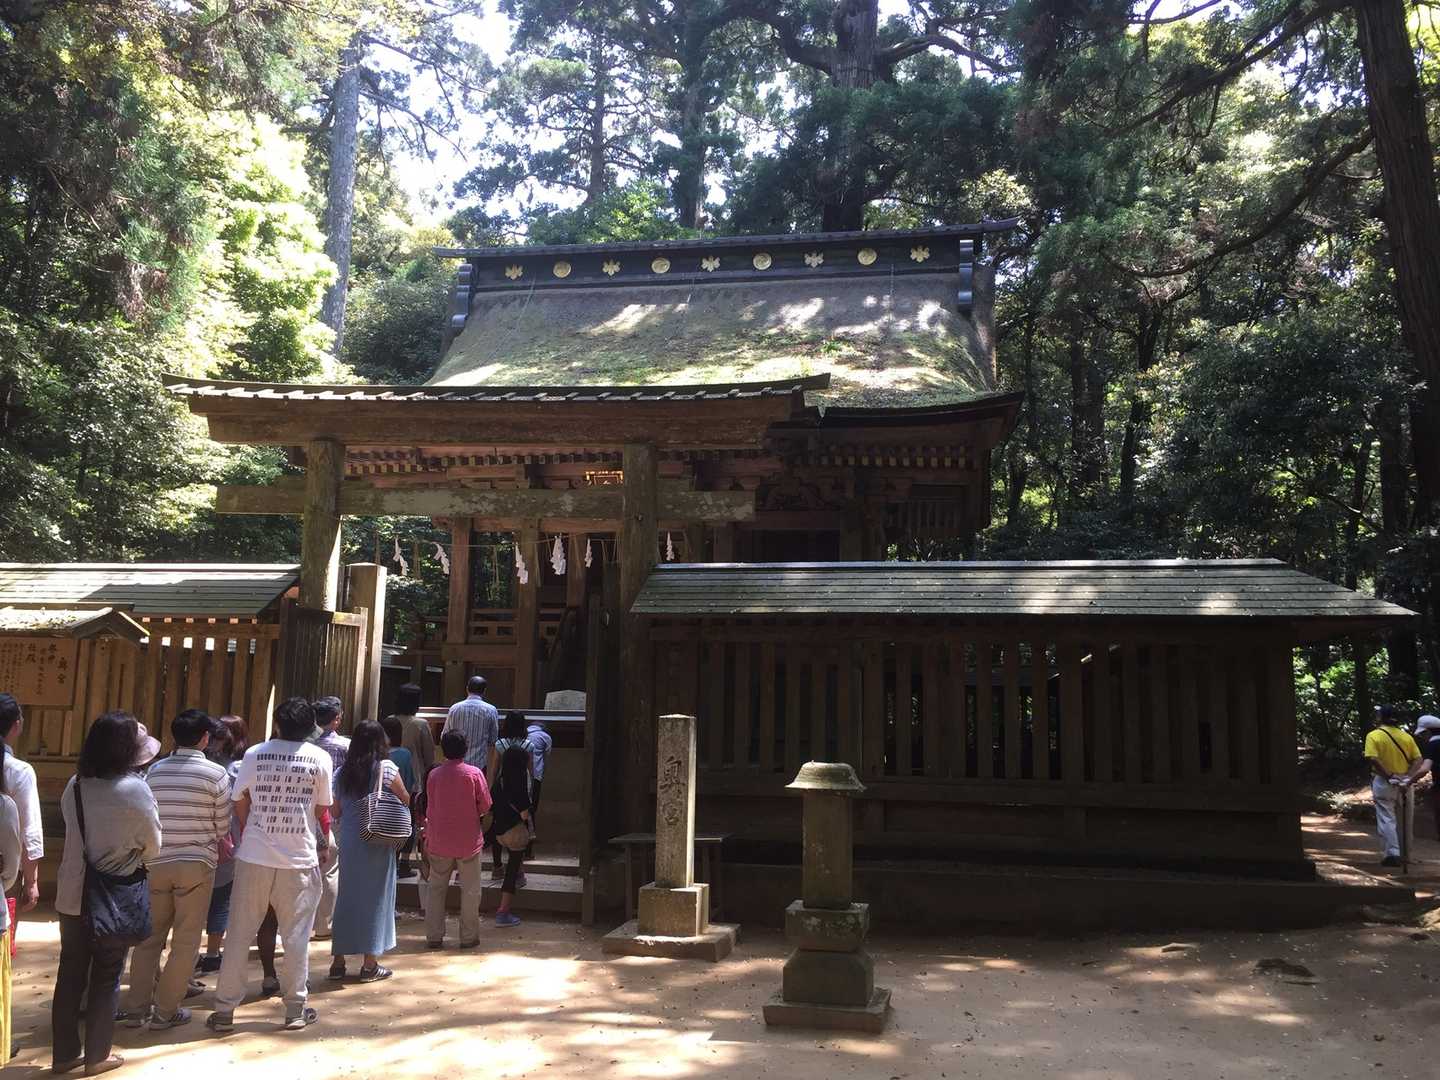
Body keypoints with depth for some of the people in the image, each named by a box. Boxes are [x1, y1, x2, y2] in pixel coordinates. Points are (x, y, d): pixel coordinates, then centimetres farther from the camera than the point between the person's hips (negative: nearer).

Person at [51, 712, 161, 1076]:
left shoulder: (74, 785, -1)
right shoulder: (135, 789, -17)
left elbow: (76, 833, 8)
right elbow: (152, 847, -7)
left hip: (72, 895, 5)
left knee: (70, 974, 14)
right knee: (106, 978, 8)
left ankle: (64, 1053, 23)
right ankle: (97, 1056, 17)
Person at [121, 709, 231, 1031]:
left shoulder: (154, 770, 2)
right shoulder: (216, 773, -9)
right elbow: (223, 825, -3)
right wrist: (218, 846, 17)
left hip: (156, 864, 4)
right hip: (197, 863, -4)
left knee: (150, 937, 14)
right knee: (186, 941, 6)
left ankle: (137, 1008, 19)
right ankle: (166, 1011, 10)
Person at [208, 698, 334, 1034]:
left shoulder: (255, 754, -1)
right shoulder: (319, 757, -3)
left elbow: (239, 803, 5)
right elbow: (322, 810, 2)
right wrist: (325, 845, 18)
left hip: (254, 857, 1)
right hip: (300, 858, -1)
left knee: (240, 935, 9)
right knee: (296, 936, 9)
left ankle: (224, 1011, 14)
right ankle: (295, 1009, 15)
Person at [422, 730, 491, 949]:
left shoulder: (434, 774, -2)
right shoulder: (474, 773, -10)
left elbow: (429, 809, 6)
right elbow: (485, 807, -7)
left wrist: (427, 839, 17)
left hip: (439, 842, 2)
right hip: (468, 841, -2)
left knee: (436, 888, 13)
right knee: (470, 890, 7)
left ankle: (434, 936, 14)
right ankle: (468, 937, 10)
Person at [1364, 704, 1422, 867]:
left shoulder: (1374, 736, -9)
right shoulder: (1406, 735, 5)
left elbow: (1373, 759, -21)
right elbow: (1418, 759, -1)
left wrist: (1388, 776, -18)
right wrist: (1409, 776, -7)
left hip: (1383, 782, -4)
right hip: (1404, 783, 5)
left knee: (1386, 819, 1)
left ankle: (1393, 854, -6)